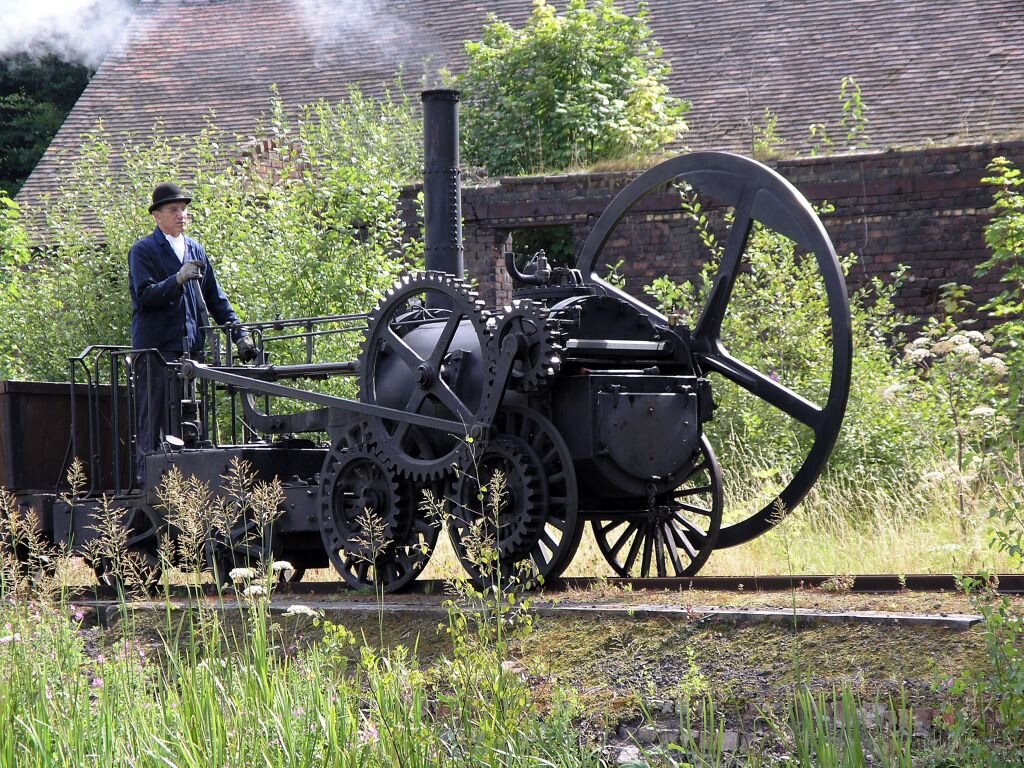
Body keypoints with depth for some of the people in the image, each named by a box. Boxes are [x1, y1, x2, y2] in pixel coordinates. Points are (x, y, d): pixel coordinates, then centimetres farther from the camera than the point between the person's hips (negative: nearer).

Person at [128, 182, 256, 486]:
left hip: (191, 347, 6)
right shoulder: (143, 251, -1)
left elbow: (215, 297, 22)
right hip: (155, 349, -6)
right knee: (153, 420, -7)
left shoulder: (196, 250, 18)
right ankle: (147, 481, -6)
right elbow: (145, 295, -13)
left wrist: (239, 332, 14)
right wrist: (178, 280, -25)